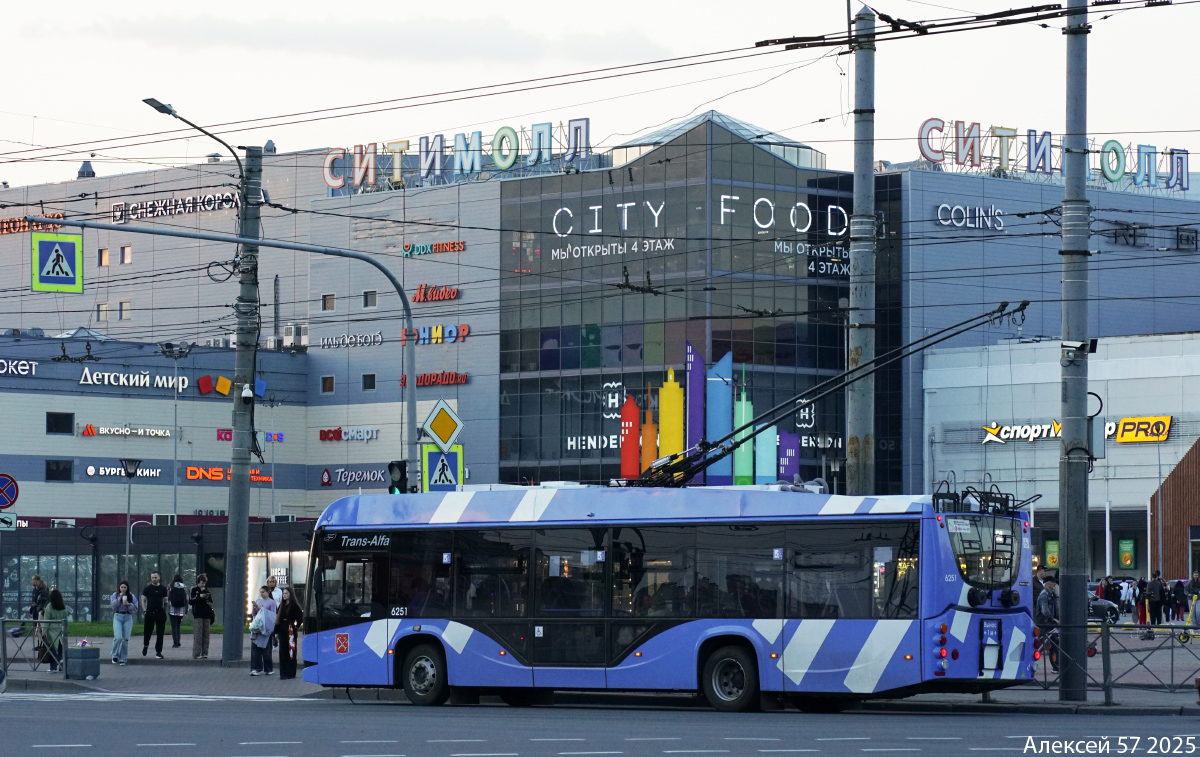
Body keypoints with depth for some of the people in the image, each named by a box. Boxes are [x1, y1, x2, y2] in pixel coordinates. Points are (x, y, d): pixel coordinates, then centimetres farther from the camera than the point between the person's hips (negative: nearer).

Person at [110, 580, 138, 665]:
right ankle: (115, 655, 4)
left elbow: (135, 609, 3)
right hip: (118, 617, -1)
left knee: (125, 639, -1)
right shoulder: (115, 595, 8)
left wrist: (128, 604, -13)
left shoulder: (131, 596, 7)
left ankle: (123, 658, 8)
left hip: (128, 617, 1)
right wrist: (119, 598, -11)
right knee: (118, 637, -15)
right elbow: (113, 606, -2)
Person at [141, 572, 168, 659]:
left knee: (160, 633, 1)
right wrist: (144, 611, -6)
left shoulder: (163, 589, 9)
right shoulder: (147, 588, 4)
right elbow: (143, 600, 5)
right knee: (148, 631, -1)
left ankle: (158, 651, 7)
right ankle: (145, 645, 29)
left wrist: (165, 612, 6)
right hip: (150, 612, -2)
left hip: (160, 612, 2)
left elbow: (165, 601, 14)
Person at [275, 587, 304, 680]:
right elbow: (278, 619, 14)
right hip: (282, 631, 6)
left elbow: (300, 616, -11)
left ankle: (290, 673, 4)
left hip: (291, 631, -6)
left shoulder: (294, 605, -6)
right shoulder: (282, 606, 13)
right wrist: (276, 631, 10)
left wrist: (296, 626, -10)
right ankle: (283, 673, 6)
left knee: (290, 652, -1)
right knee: (283, 652, 3)